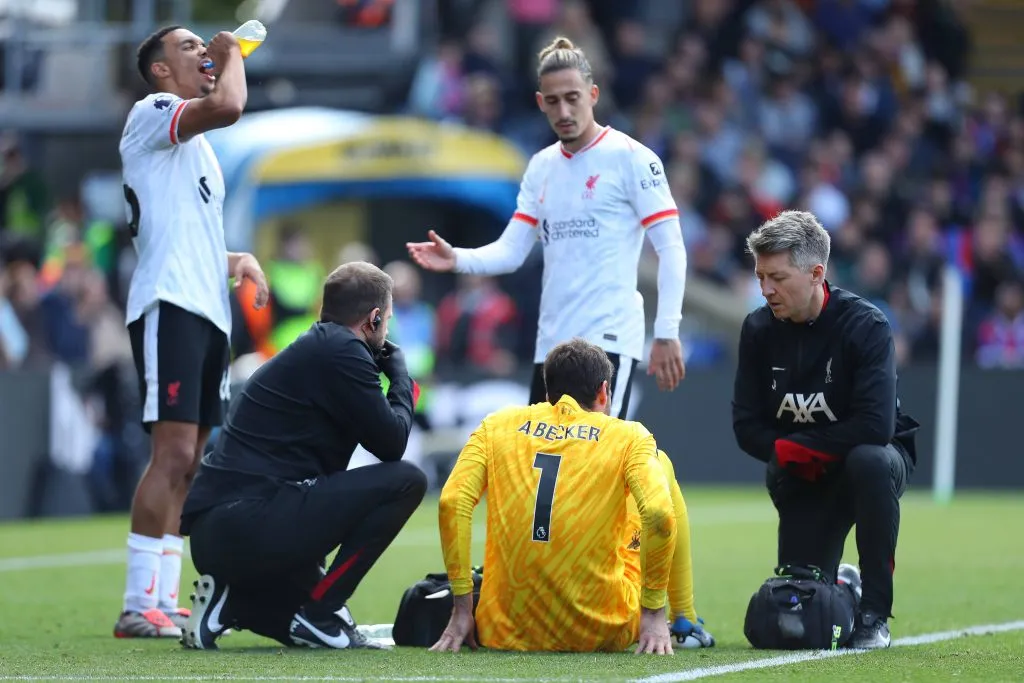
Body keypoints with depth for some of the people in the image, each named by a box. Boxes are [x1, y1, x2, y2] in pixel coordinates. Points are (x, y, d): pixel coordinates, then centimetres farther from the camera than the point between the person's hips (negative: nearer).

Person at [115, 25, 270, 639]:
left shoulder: (197, 148, 27)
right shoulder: (151, 115, -1)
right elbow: (227, 106, -20)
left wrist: (235, 261, 16)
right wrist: (234, 54, -2)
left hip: (208, 312, 10)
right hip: (170, 305, -10)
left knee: (189, 464, 6)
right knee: (174, 454, -17)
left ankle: (165, 604, 7)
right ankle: (139, 606, -19)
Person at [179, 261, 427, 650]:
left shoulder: (315, 348, 23)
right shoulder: (341, 351, -7)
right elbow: (391, 443, -4)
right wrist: (400, 373, 10)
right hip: (250, 523, -10)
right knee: (406, 481, -8)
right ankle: (317, 613, -8)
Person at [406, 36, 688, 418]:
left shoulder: (631, 158, -6)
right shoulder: (541, 167, 13)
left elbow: (671, 250, -8)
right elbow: (511, 251, 10)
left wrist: (666, 333, -15)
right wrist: (457, 260, -10)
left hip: (608, 339, -7)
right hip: (551, 343, 7)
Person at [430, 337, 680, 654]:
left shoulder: (498, 426, 8)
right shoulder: (628, 436, 2)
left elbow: (451, 502, -4)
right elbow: (658, 513, -14)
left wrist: (462, 609, 0)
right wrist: (653, 613, -4)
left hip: (508, 632, 5)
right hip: (600, 634, -5)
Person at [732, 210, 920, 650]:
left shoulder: (865, 325, -21)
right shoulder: (758, 330, -7)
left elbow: (875, 426, -30)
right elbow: (747, 427, -4)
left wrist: (794, 447, -21)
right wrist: (788, 457, -20)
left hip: (874, 458, -3)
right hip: (801, 479, 3)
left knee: (869, 461, -41)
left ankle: (874, 612, -26)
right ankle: (844, 586, 33)